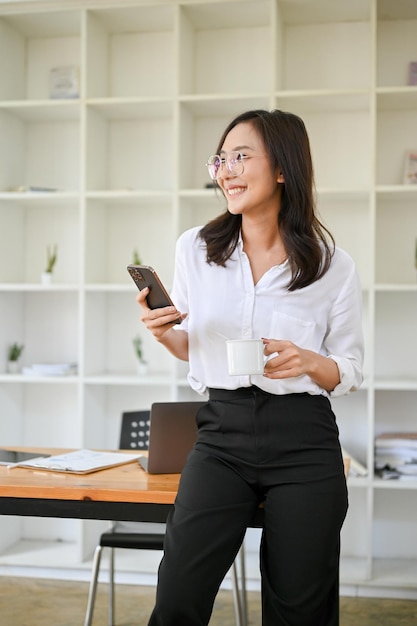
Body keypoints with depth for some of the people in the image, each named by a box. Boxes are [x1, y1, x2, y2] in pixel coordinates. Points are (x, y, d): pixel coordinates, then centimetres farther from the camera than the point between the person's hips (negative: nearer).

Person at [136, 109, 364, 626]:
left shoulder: (334, 267, -2)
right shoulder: (195, 248, 4)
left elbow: (350, 371, 7)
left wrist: (310, 363, -15)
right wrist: (164, 333, -6)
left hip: (304, 443, -1)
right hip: (222, 433, 1)